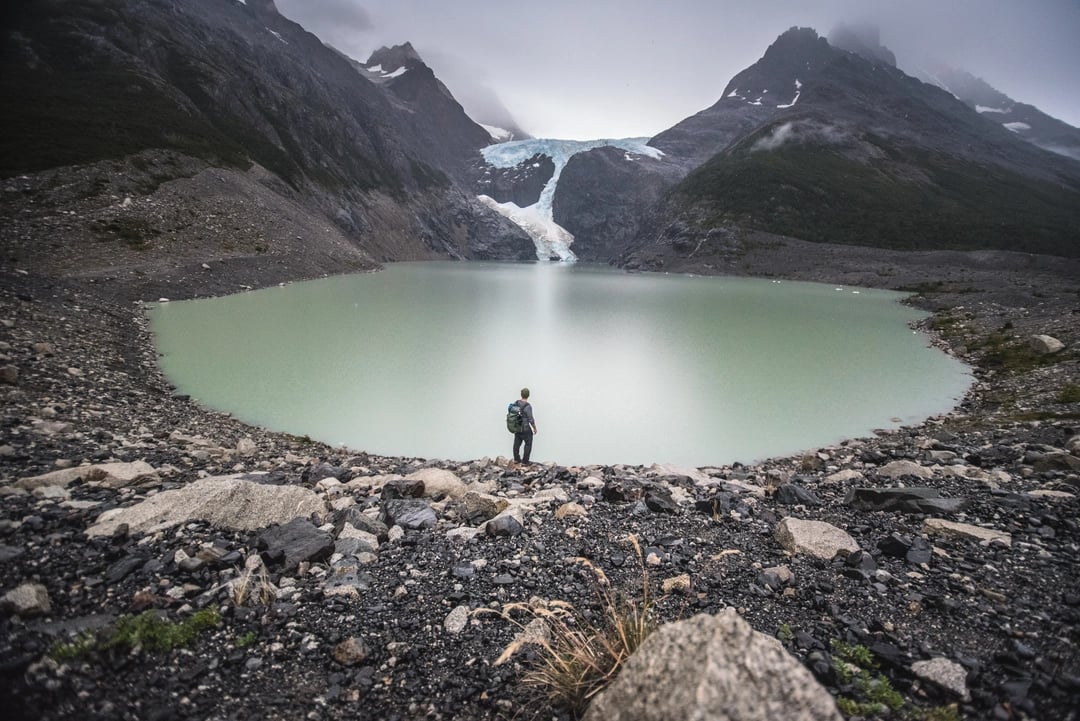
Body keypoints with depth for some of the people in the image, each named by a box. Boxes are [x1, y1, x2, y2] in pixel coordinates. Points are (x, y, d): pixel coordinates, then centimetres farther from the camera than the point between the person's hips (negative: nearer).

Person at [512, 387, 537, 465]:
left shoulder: (515, 403, -2)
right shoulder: (528, 406, -21)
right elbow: (531, 419, -17)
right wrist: (534, 428, -3)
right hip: (525, 429, -6)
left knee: (517, 444, 17)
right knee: (528, 444, 7)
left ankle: (516, 459, 28)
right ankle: (525, 461, 9)